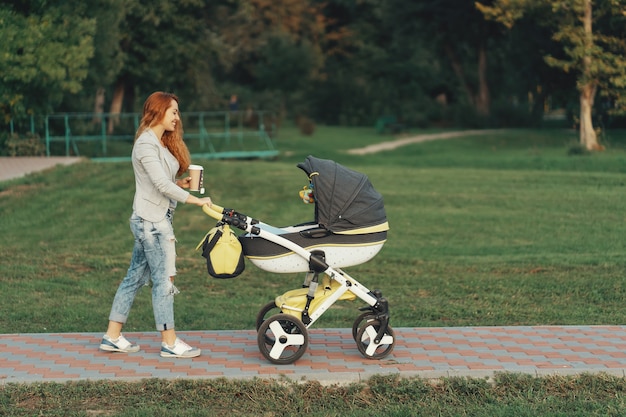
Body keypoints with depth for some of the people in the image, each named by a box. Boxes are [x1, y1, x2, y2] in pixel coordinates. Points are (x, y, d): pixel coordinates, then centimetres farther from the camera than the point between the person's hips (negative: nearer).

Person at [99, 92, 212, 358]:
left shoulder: (160, 143, 17)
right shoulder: (146, 143, -15)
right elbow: (162, 185, -22)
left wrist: (180, 184, 0)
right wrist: (195, 200, -20)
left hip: (155, 219, 10)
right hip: (152, 221, -10)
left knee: (136, 277, 12)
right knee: (164, 279, -4)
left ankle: (112, 336, 17)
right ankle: (169, 343, 3)